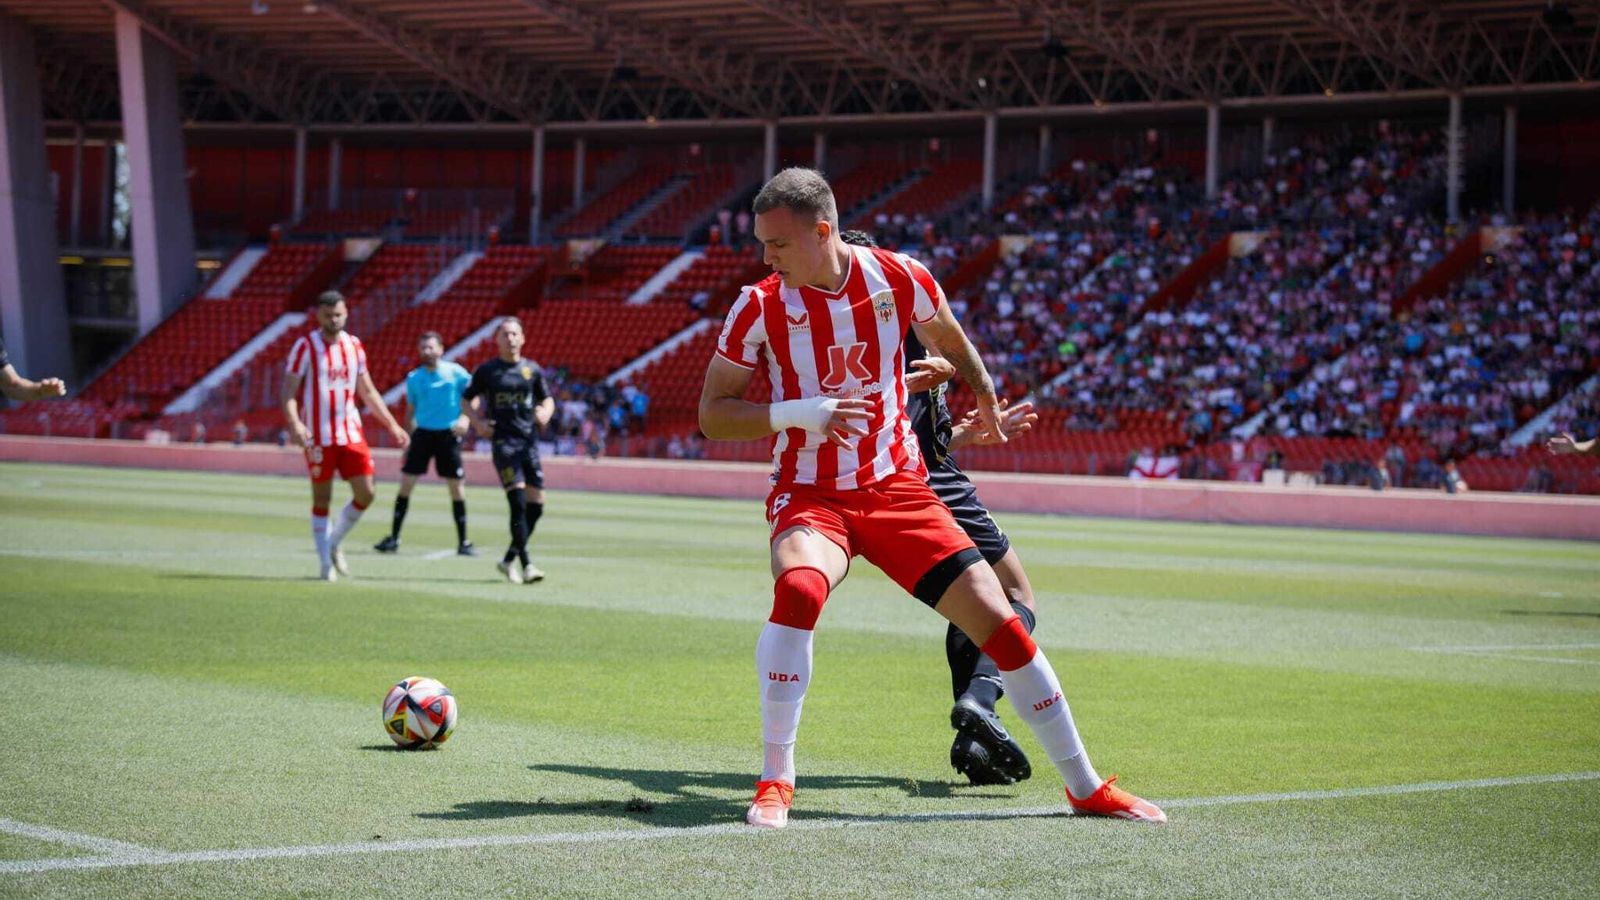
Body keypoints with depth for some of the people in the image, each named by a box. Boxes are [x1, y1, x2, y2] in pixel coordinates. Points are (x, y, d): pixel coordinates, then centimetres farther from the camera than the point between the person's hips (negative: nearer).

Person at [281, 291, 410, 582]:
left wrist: (393, 426, 14)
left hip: (352, 433, 4)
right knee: (322, 500, 2)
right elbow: (289, 391, -9)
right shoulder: (305, 346, -6)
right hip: (319, 436, -4)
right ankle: (326, 562, 11)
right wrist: (294, 423, -26)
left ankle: (334, 544, 19)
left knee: (365, 494, -2)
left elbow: (368, 391, 17)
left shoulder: (354, 346, 9)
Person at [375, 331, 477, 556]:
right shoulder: (414, 378, 4)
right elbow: (411, 410, 13)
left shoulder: (455, 372, -4)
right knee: (406, 483, -4)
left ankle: (463, 542, 9)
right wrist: (407, 440, 10)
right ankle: (393, 538, 4)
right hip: (423, 433, 2)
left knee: (456, 487, 0)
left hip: (448, 434, -2)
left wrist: (465, 418, -14)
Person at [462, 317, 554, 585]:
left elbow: (548, 400, 18)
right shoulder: (487, 370, 3)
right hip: (503, 442, -4)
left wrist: (545, 412, -5)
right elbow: (466, 400, 12)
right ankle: (525, 565, -14)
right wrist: (477, 422, -6)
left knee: (536, 503, 2)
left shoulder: (532, 370, 10)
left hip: (529, 441, 4)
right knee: (518, 502, -15)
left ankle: (510, 559, 17)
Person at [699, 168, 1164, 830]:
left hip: (898, 488, 2)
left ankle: (1084, 787, 13)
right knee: (799, 587, -35)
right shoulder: (761, 306, -8)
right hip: (810, 495, -2)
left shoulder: (899, 279, -5)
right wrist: (798, 414, -20)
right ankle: (775, 781, -23)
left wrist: (985, 399, 34)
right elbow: (712, 415, -5)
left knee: (996, 619, -4)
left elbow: (948, 339, 17)